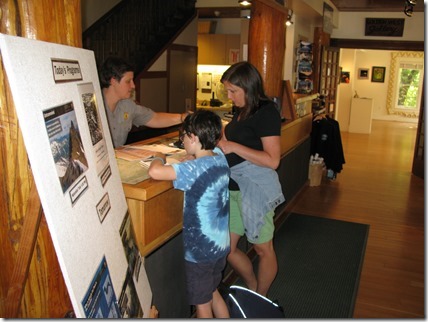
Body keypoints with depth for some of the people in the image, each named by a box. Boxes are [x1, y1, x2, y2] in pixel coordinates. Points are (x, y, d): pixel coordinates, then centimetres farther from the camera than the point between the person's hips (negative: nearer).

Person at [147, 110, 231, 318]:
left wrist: (159, 157, -15)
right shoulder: (219, 157, -3)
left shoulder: (196, 168, -26)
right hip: (221, 245, 7)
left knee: (203, 305, 13)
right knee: (213, 293, 27)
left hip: (201, 250, -7)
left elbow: (154, 172, -37)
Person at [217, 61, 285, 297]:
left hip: (255, 189, -8)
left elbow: (272, 160, -21)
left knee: (263, 249, 12)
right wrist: (219, 139, 5)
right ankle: (252, 291, 36)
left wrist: (233, 147, -22)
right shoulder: (241, 110, 9)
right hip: (234, 188, 8)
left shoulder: (266, 112, -15)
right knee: (226, 248, 13)